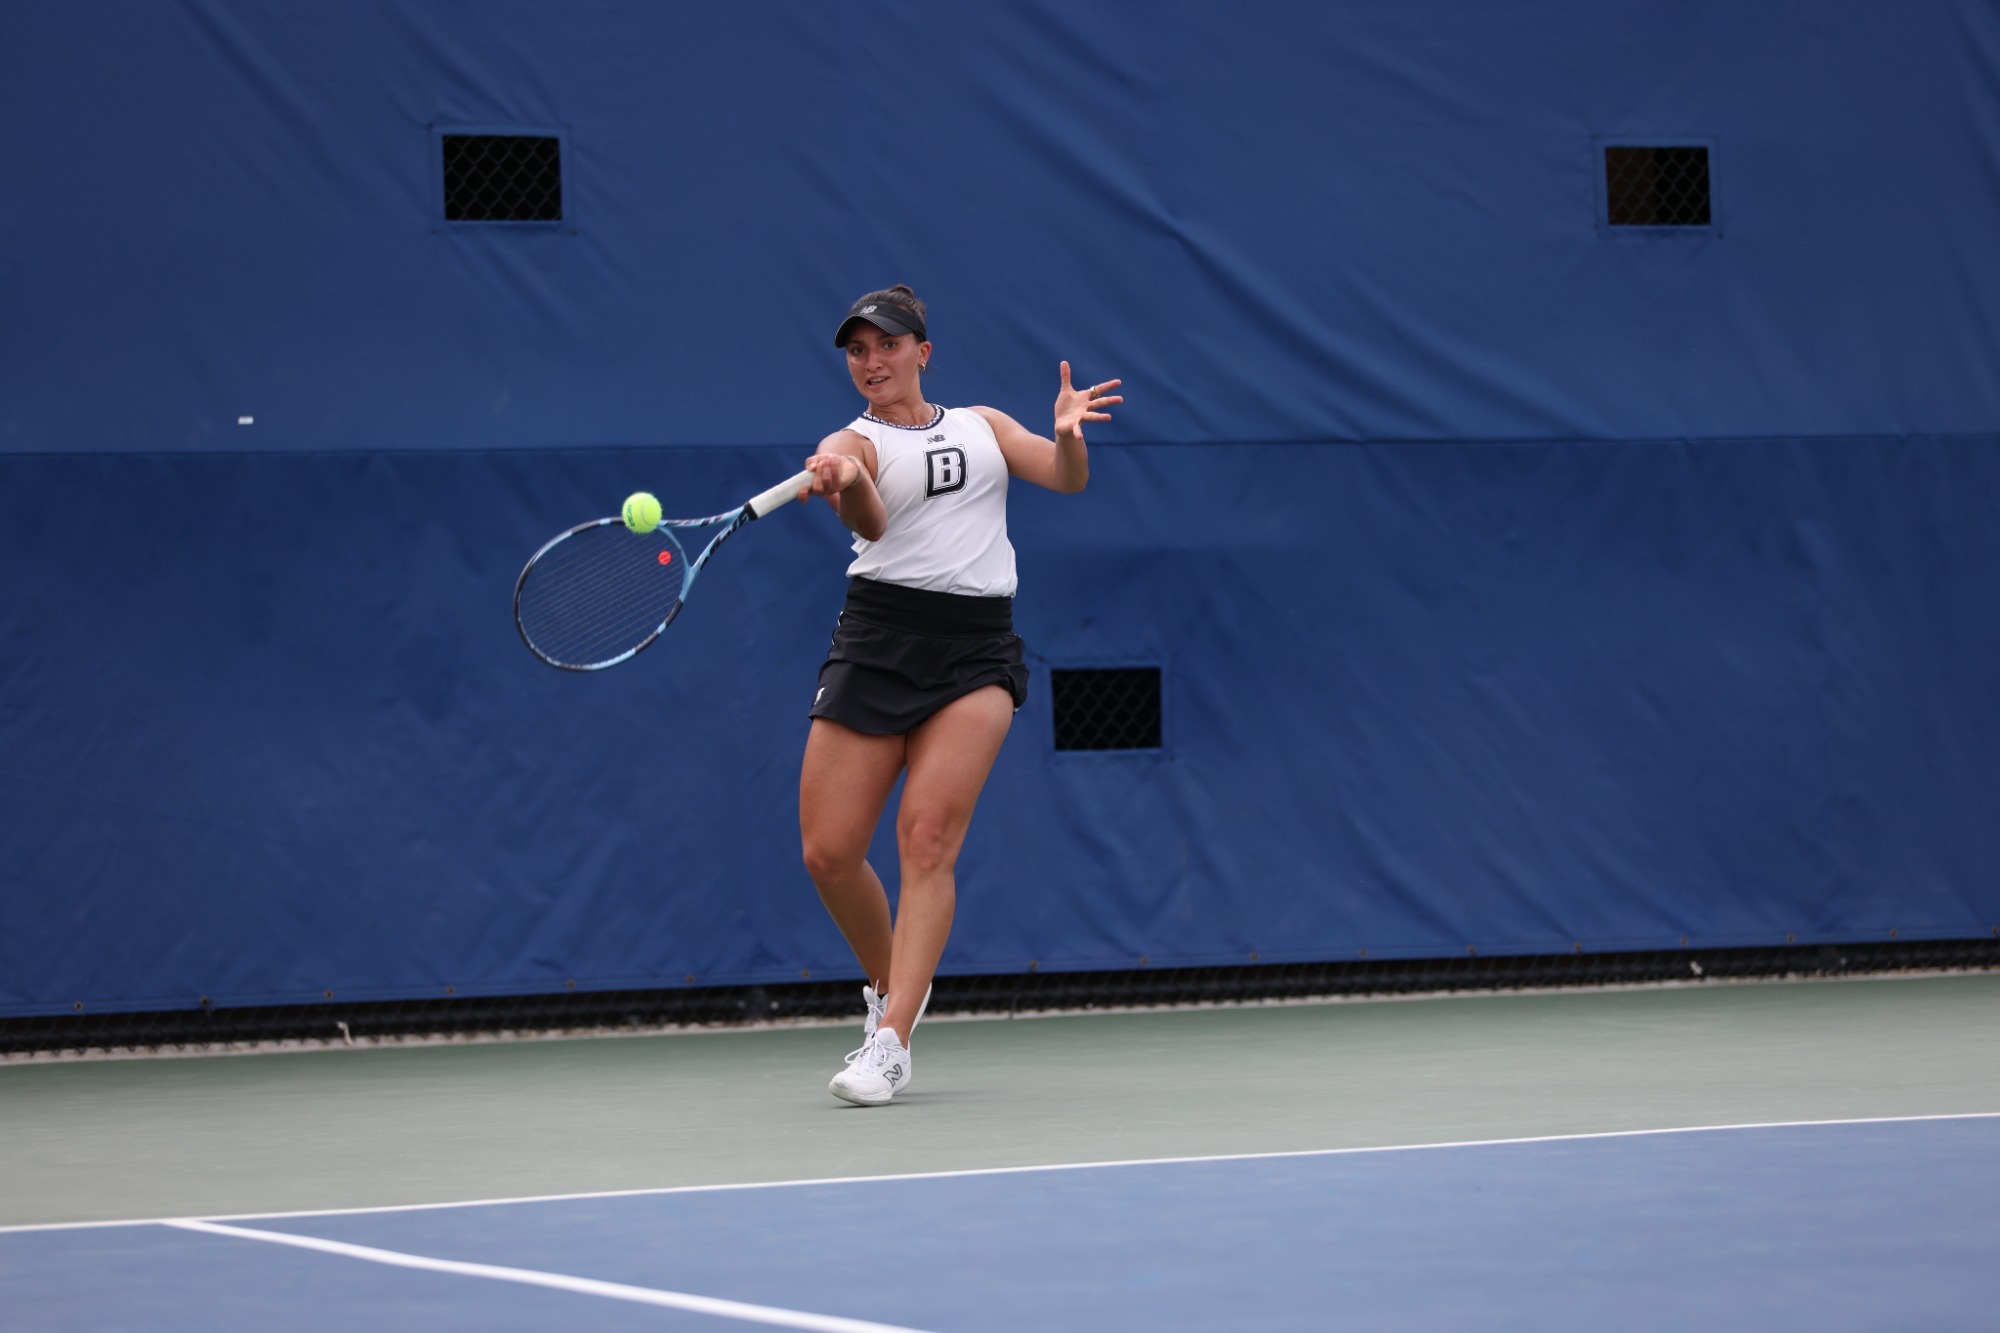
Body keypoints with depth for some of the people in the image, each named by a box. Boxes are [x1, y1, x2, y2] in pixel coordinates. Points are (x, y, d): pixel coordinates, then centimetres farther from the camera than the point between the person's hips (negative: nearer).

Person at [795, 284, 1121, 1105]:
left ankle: (891, 1043, -17)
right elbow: (868, 522, -17)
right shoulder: (852, 444, 4)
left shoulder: (984, 426, 17)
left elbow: (1065, 479, 6)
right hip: (878, 638, 0)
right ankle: (891, 987, 23)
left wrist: (1069, 433, -16)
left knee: (928, 834, -15)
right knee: (829, 852, -5)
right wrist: (844, 484, -41)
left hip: (977, 650, 0)